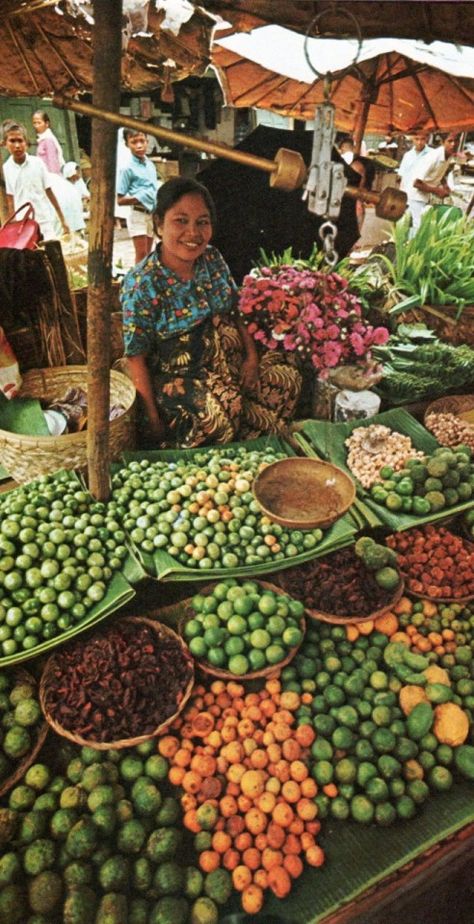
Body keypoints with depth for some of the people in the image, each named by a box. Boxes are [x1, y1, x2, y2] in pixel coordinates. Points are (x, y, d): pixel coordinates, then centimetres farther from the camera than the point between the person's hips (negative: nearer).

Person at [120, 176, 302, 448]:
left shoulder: (213, 259, 0)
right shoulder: (141, 284, -18)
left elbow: (236, 313, 10)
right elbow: (136, 357, -15)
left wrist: (252, 356, -3)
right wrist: (153, 417, -16)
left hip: (228, 361, 7)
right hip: (177, 377, -7)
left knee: (288, 379, -5)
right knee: (218, 416, -33)